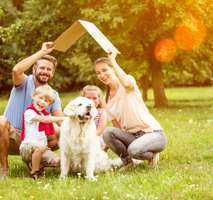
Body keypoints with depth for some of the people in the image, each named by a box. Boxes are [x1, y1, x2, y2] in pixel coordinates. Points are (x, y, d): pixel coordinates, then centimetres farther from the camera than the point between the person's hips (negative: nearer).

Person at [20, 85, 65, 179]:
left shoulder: (46, 114, 17)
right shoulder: (29, 112, -7)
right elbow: (43, 119, -22)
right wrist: (62, 118, -22)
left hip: (42, 147, 7)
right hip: (27, 147, -7)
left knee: (56, 161, -16)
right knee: (40, 146, -39)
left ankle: (33, 163, 7)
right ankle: (34, 172, -18)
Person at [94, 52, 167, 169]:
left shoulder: (129, 83, -5)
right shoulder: (108, 100, 11)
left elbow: (127, 83, -34)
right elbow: (117, 128, 10)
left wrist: (113, 60, -25)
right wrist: (107, 144, -7)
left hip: (154, 134, -5)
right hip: (132, 136, 5)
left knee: (133, 149, -36)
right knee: (107, 132, -23)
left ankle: (152, 154, -1)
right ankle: (127, 161, -2)